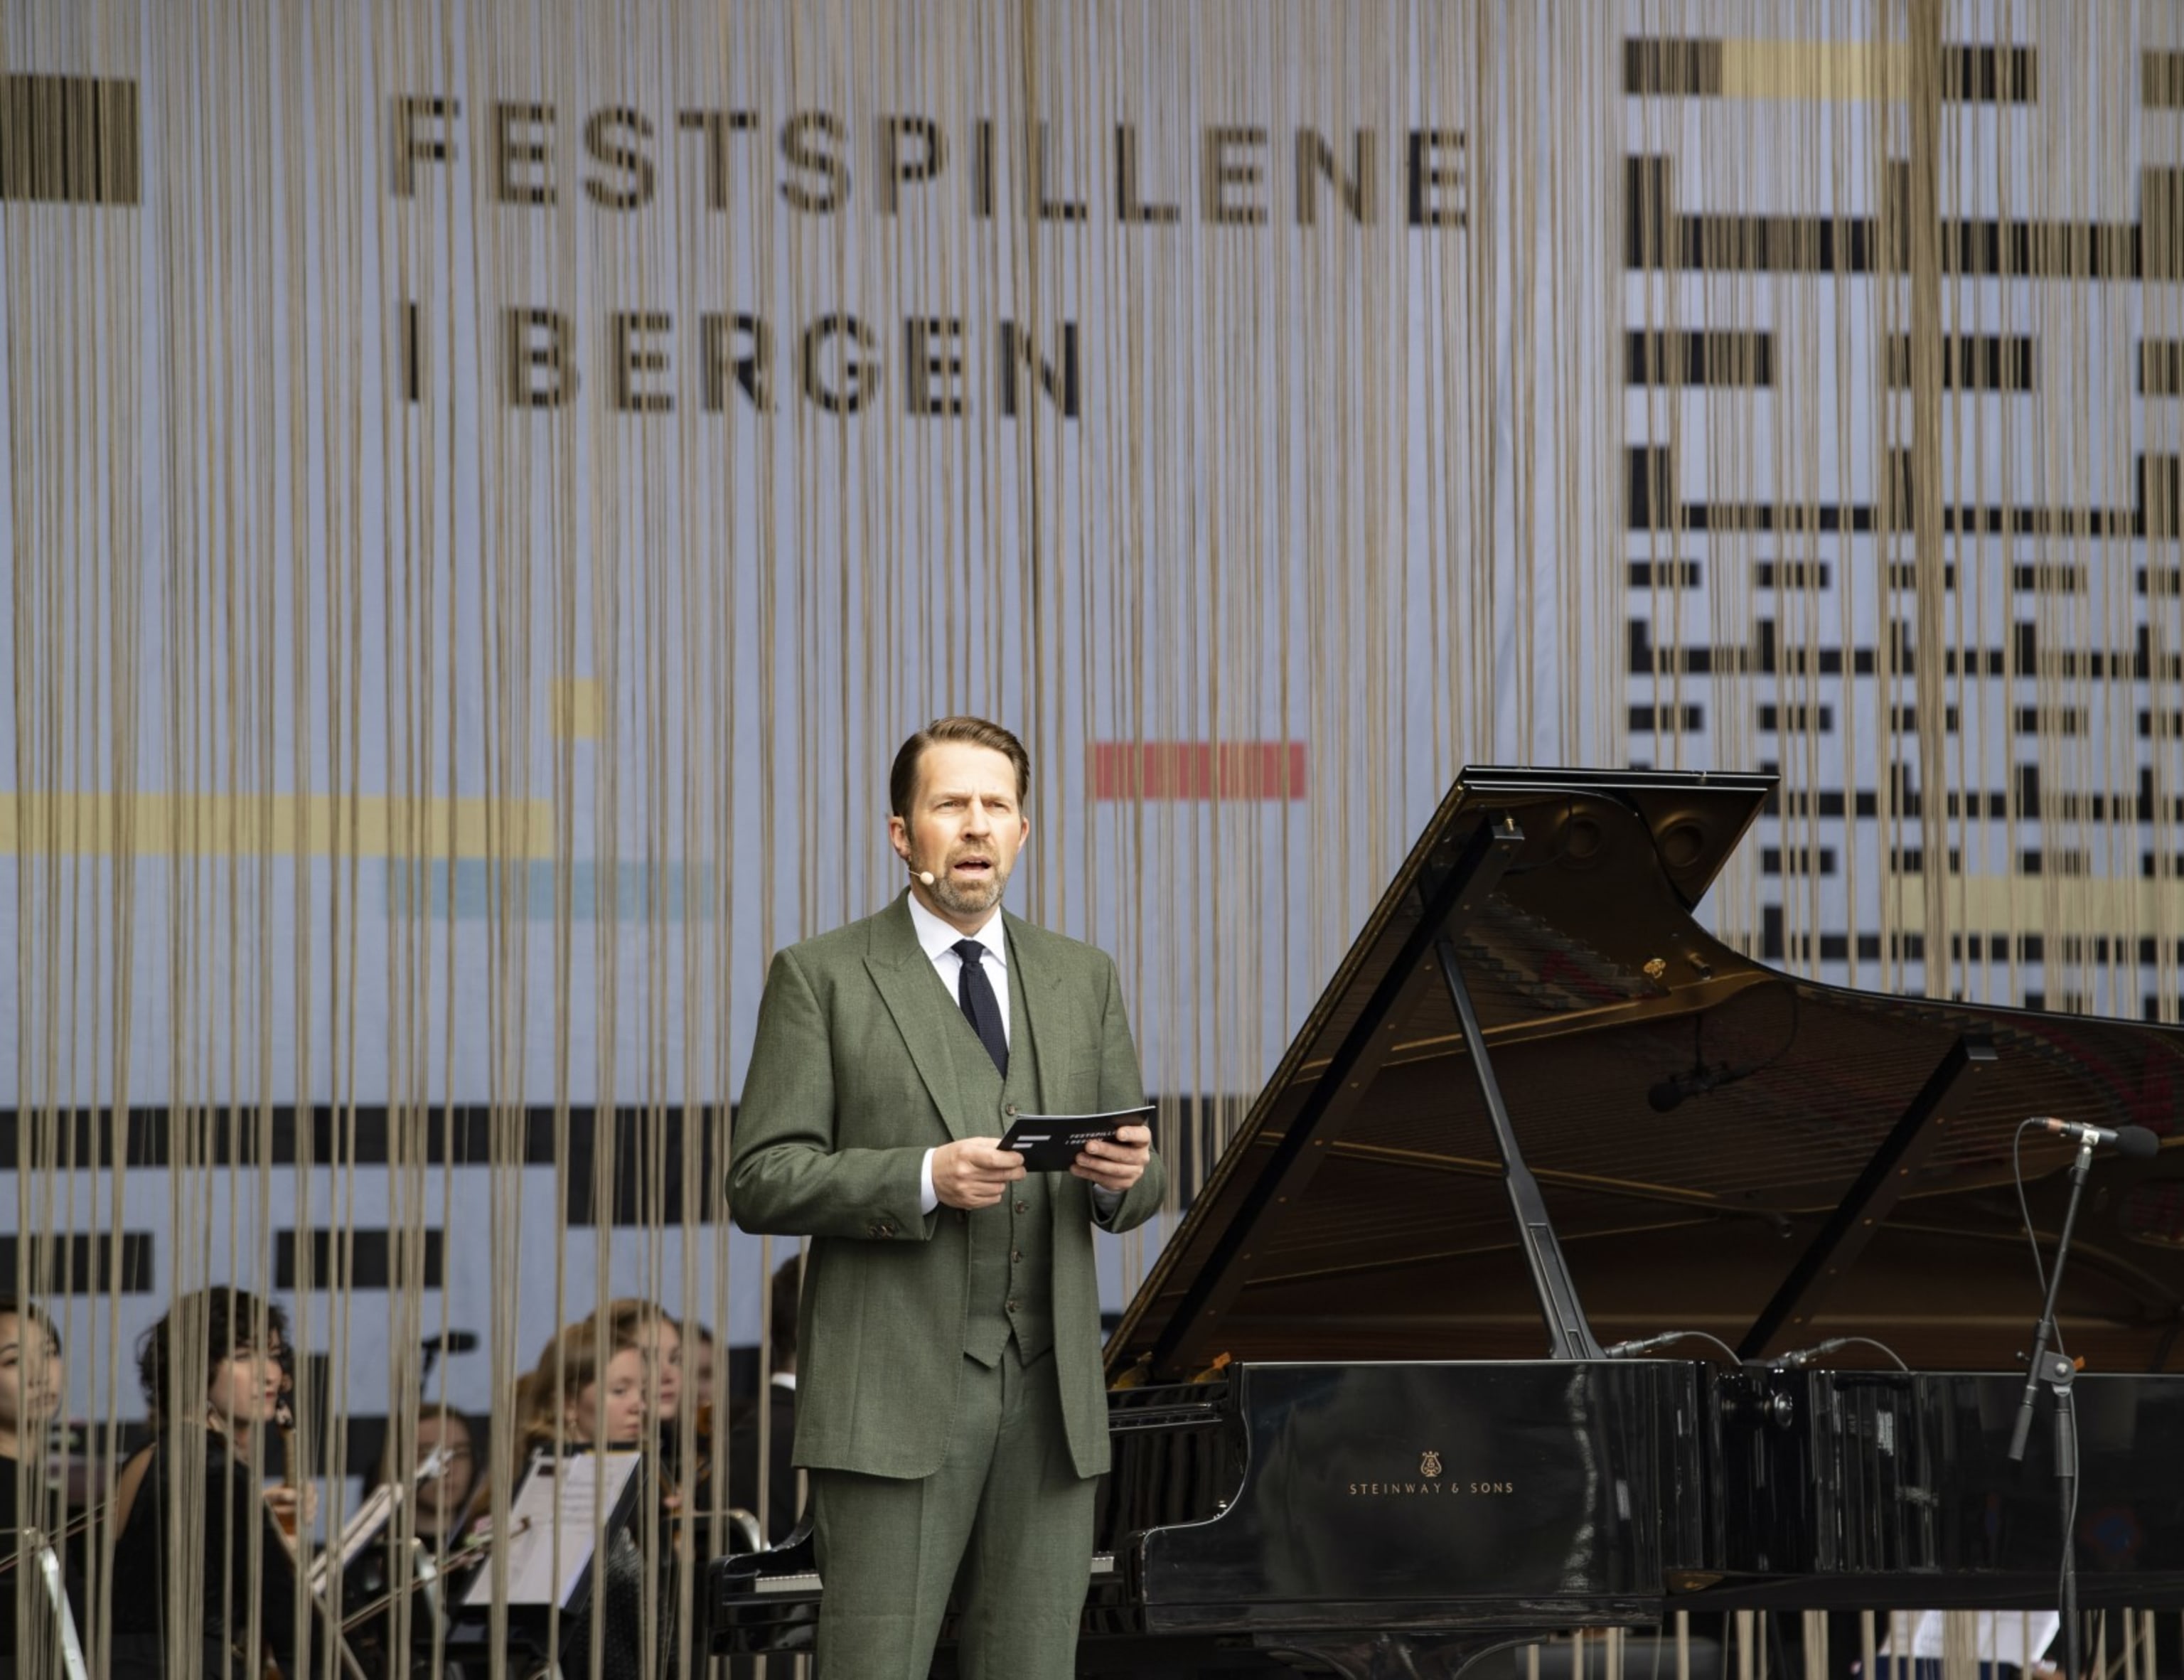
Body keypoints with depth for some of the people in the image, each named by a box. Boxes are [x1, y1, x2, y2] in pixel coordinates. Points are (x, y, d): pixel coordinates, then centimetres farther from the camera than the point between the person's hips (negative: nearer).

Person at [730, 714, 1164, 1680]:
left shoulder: (1084, 980, 16)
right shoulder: (823, 978, 2)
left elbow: (1137, 1189, 17)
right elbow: (761, 1182, -5)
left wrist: (1123, 1176, -8)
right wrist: (925, 1180, -18)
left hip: (1050, 1390, 4)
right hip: (895, 1397, -4)